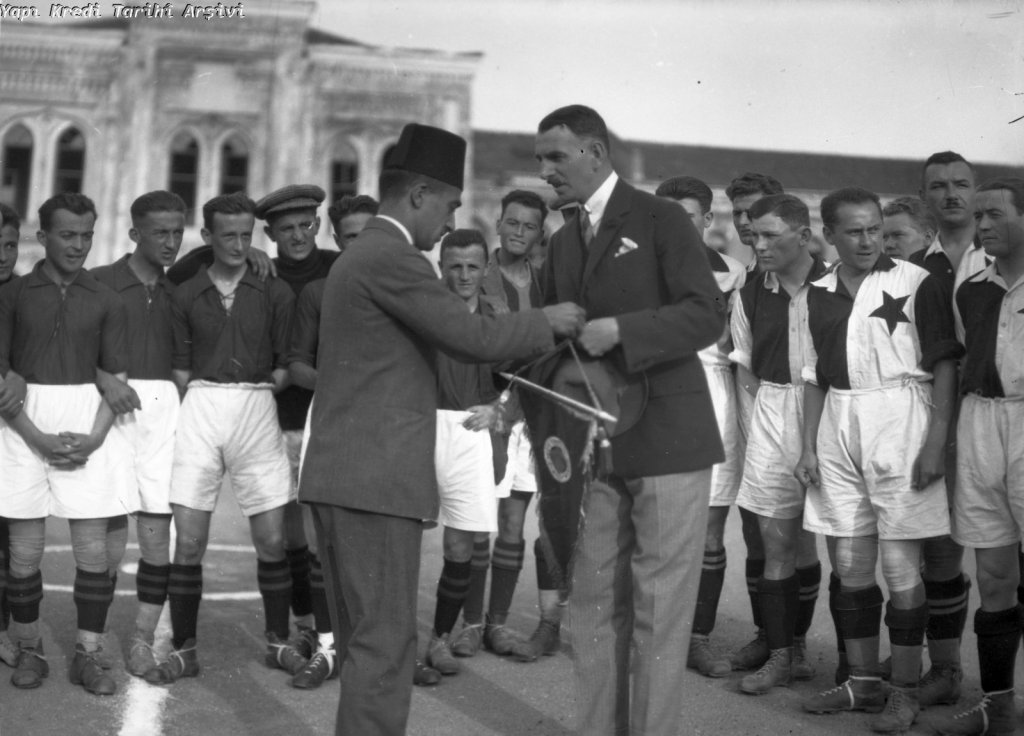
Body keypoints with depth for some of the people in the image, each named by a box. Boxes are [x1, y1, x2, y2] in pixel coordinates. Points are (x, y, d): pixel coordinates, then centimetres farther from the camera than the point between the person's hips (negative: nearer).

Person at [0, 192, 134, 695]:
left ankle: (87, 656, 8)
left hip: (88, 424, 1)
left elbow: (117, 378, 6)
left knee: (93, 549, -1)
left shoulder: (105, 302, 8)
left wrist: (93, 438, -9)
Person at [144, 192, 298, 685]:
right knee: (188, 541, -2)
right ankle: (183, 649, 9)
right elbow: (181, 372, 8)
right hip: (200, 410, 0)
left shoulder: (275, 292, 6)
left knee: (273, 539, 1)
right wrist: (207, 404, -4)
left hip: (257, 410, 0)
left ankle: (278, 641, 17)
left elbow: (283, 370, 6)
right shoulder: (186, 295, 8)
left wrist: (251, 395, -2)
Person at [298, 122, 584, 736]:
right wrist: (547, 322, 0)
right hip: (375, 477, -10)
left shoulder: (360, 255, 19)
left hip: (341, 475, 10)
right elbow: (472, 335, -16)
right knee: (385, 643, -6)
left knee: (364, 640, 15)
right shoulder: (392, 257, -13)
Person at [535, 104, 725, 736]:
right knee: (594, 604, 8)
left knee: (659, 609, -2)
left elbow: (709, 314, -13)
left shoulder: (661, 220, -5)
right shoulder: (563, 242, 16)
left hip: (667, 439, -6)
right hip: (597, 446, 6)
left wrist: (618, 330, -22)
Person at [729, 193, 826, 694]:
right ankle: (780, 655, 10)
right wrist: (770, 404, 2)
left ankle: (797, 646, 23)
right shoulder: (749, 296, 4)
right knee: (776, 539, 1)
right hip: (772, 414, 2)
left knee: (805, 537, 8)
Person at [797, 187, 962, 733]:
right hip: (838, 428, 5)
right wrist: (808, 446, 9)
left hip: (899, 422, -5)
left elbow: (944, 365, -5)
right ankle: (863, 681, 23)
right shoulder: (820, 293, 10)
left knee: (900, 567, -2)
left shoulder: (914, 283, -5)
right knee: (850, 565, 9)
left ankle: (905, 690, 10)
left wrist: (936, 442, -12)